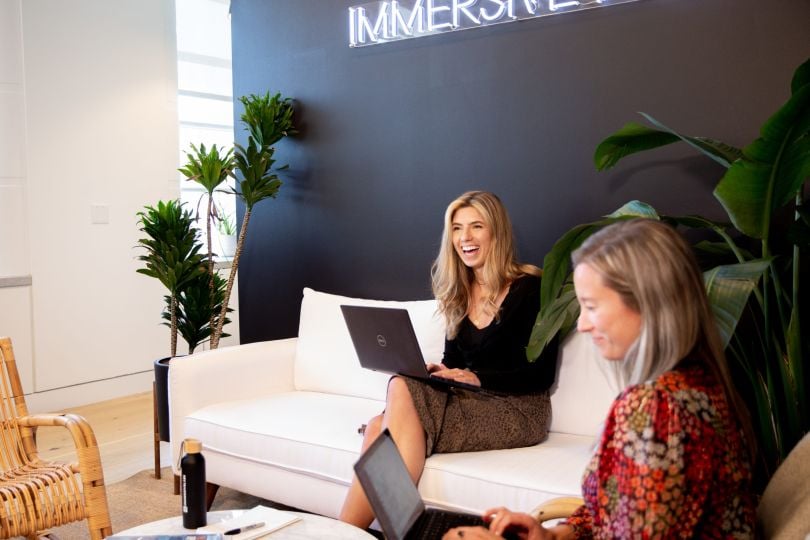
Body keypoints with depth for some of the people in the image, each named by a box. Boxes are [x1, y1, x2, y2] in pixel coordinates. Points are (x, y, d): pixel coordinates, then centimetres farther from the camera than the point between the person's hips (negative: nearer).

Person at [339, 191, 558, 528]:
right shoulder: (458, 292, 13)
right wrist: (438, 371, -6)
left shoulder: (529, 288, -6)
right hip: (469, 402, 6)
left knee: (402, 389, -29)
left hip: (516, 410, -6)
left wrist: (477, 378, -21)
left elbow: (541, 374, -9)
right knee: (382, 426, -25)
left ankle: (346, 530, -26)